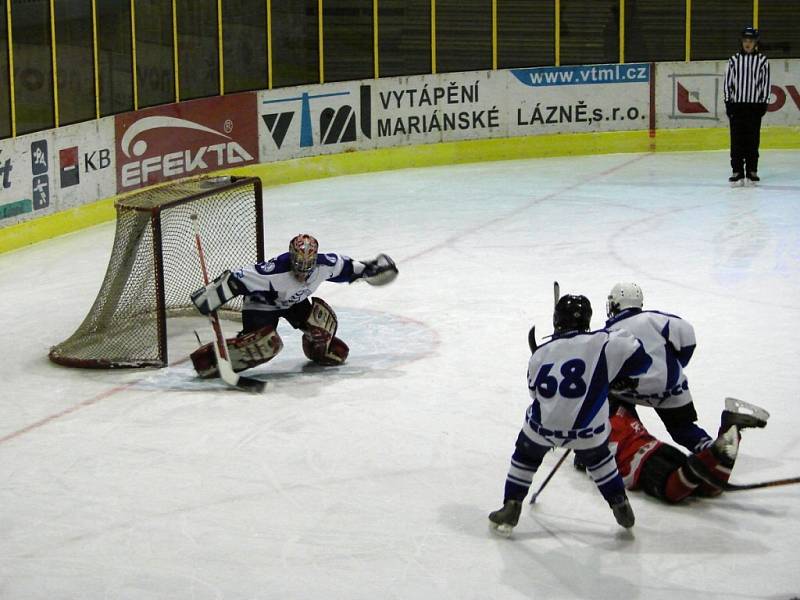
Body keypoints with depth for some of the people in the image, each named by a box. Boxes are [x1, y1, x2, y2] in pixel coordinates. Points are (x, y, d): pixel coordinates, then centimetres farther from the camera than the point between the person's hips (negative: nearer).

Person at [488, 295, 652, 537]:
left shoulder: (541, 353, 0)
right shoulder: (601, 343, -10)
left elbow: (535, 391, 9)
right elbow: (639, 357, -7)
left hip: (543, 426, 1)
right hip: (587, 431, 0)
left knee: (525, 455, 25)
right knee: (598, 457, 28)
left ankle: (510, 510, 23)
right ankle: (620, 506, 31)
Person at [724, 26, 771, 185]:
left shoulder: (762, 60, 3)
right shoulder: (734, 60, 5)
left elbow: (765, 83, 3)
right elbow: (728, 82, 5)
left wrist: (764, 103, -3)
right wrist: (728, 102, -1)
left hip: (754, 105, 0)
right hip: (736, 105, 0)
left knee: (753, 140, 3)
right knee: (737, 140, -2)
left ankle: (752, 171, 10)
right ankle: (737, 171, 0)